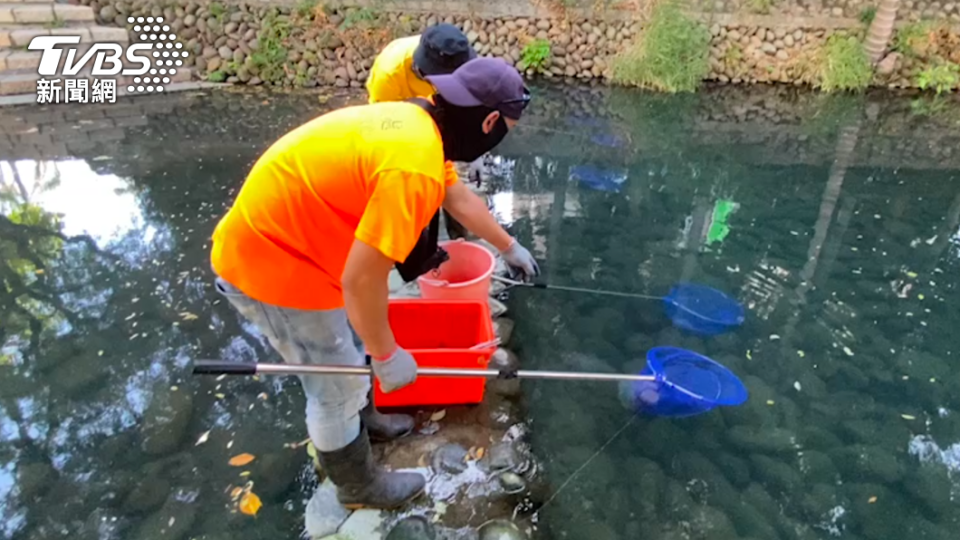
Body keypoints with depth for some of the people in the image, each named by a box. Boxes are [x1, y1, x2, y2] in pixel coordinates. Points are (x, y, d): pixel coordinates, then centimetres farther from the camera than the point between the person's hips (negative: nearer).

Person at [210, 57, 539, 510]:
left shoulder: (419, 123, 2)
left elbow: (459, 197, 18)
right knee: (337, 384, 9)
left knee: (350, 343, 27)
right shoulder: (415, 166, -30)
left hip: (280, 235, 10)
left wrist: (509, 247, 30)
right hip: (271, 262, -9)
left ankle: (363, 421, 53)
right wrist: (387, 355, -14)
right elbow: (360, 280, -30)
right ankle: (358, 485, 34)